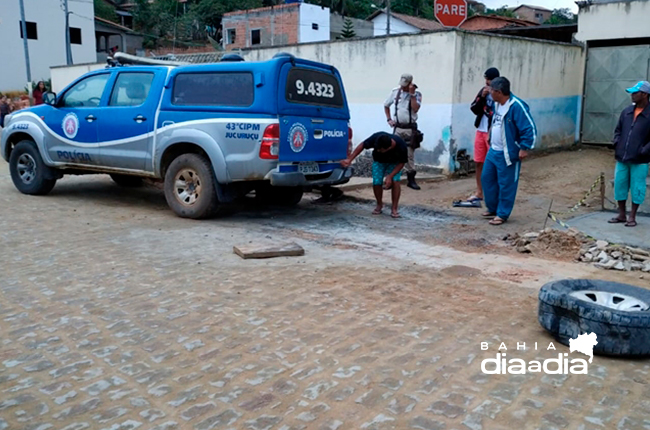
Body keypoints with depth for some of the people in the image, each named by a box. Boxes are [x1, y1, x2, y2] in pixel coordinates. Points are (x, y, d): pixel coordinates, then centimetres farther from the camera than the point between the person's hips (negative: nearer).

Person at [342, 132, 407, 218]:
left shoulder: (401, 146, -38)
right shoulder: (376, 138, -37)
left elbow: (401, 163, -21)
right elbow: (362, 146, -22)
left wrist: (390, 176, -30)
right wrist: (349, 160, -27)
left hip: (394, 163, -1)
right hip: (379, 161, 1)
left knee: (395, 181, -23)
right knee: (376, 182, -14)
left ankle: (394, 209, -9)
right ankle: (379, 205, 13)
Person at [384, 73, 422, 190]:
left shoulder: (417, 94, -3)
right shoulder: (395, 92, 4)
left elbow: (415, 109, -18)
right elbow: (386, 105, 17)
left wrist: (412, 94, -18)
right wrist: (389, 119, 6)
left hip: (410, 128, -2)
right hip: (398, 127, 2)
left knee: (410, 155, 4)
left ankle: (411, 179, 13)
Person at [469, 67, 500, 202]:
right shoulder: (484, 91, 8)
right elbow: (474, 109, 7)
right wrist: (482, 97, -7)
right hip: (481, 131, 6)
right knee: (479, 162, 11)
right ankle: (479, 193, 22)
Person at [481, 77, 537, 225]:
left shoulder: (517, 106, -22)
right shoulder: (497, 104, 6)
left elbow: (530, 128, -20)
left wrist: (524, 148, -20)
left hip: (507, 154, -9)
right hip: (493, 151, 9)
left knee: (506, 184, 2)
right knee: (487, 178, 15)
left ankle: (502, 214, 14)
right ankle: (492, 208, 31)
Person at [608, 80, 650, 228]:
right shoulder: (627, 111, 6)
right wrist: (617, 144, 4)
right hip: (622, 158, 5)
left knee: (637, 188, 5)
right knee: (619, 185, 10)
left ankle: (632, 217, 17)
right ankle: (621, 214, 23)